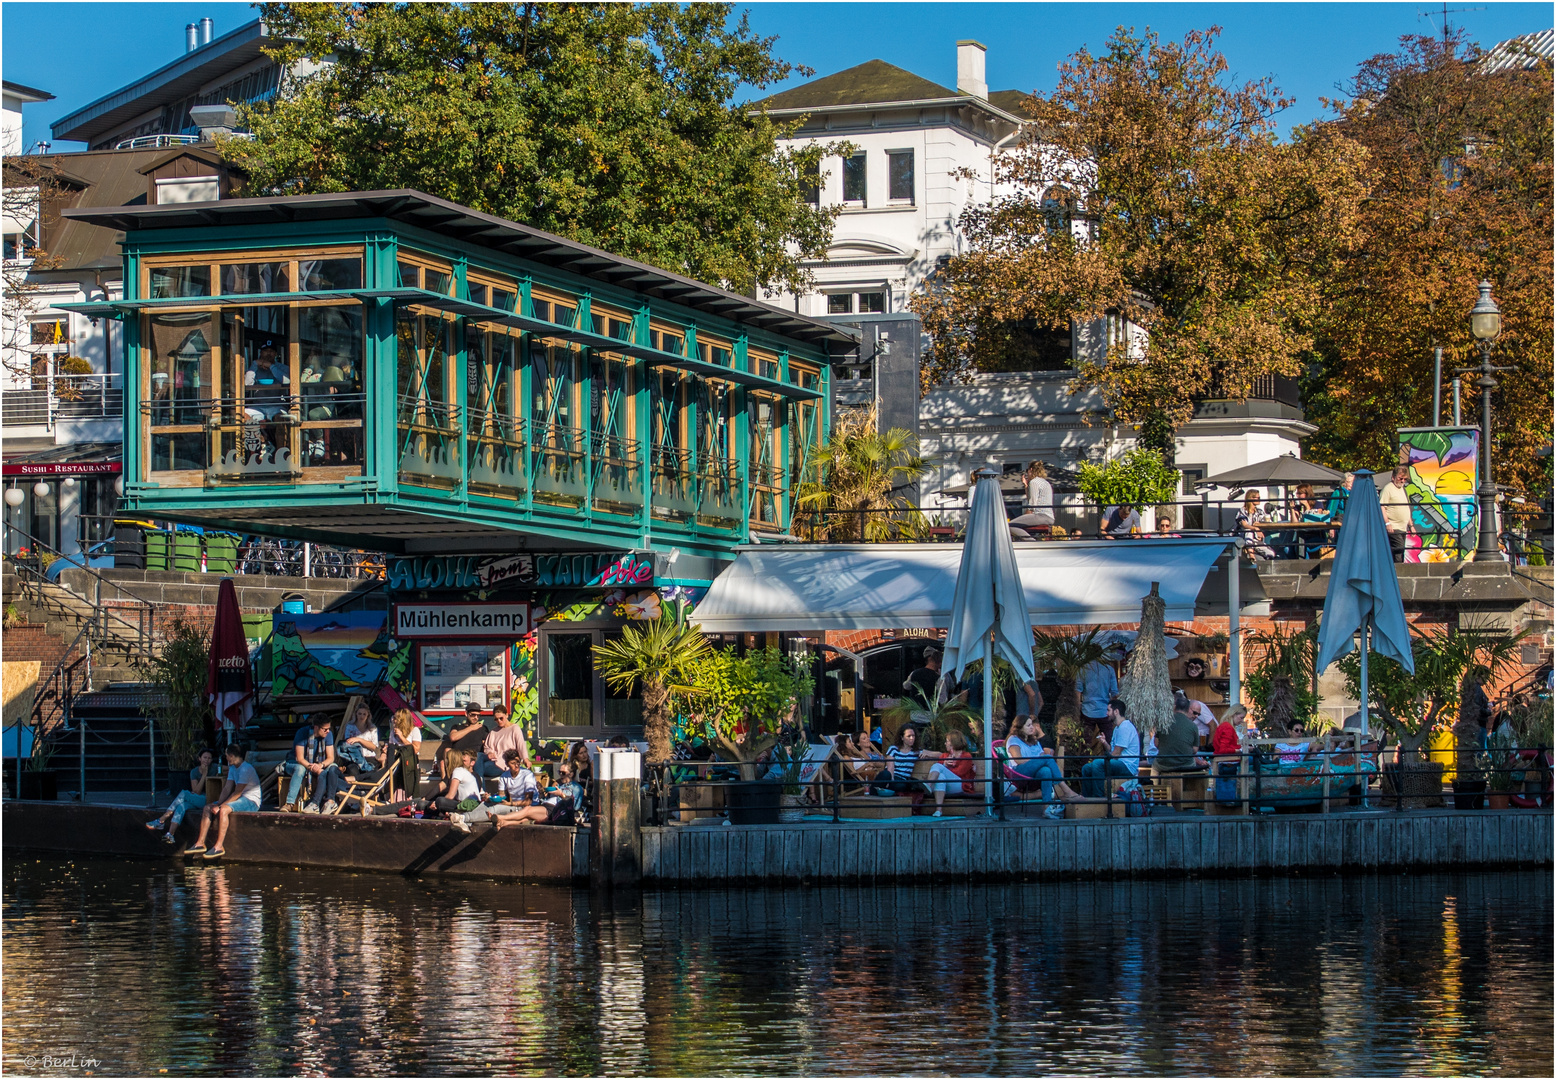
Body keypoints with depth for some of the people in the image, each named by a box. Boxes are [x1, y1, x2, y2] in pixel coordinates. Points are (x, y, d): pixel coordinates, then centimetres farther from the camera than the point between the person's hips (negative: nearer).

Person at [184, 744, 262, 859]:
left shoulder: (246, 769, -18)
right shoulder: (233, 768, 13)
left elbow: (237, 793, -20)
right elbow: (227, 789, 8)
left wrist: (220, 806, -20)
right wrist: (218, 803, -8)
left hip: (251, 801, -10)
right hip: (239, 799, 10)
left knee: (224, 810, -34)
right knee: (207, 809, 2)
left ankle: (219, 847, -32)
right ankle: (200, 843, -2)